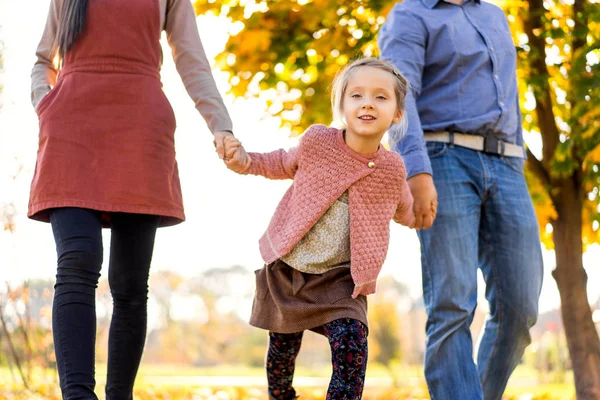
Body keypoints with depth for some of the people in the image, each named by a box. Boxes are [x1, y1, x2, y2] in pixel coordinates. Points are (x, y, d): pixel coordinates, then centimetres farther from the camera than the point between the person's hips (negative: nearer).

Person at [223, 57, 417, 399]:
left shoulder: (391, 169, -10)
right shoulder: (317, 141, -13)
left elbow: (404, 209, 15)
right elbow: (284, 165, 10)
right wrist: (245, 162, -3)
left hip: (340, 278, 0)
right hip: (286, 269, 1)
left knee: (351, 342, -21)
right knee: (283, 349, 11)